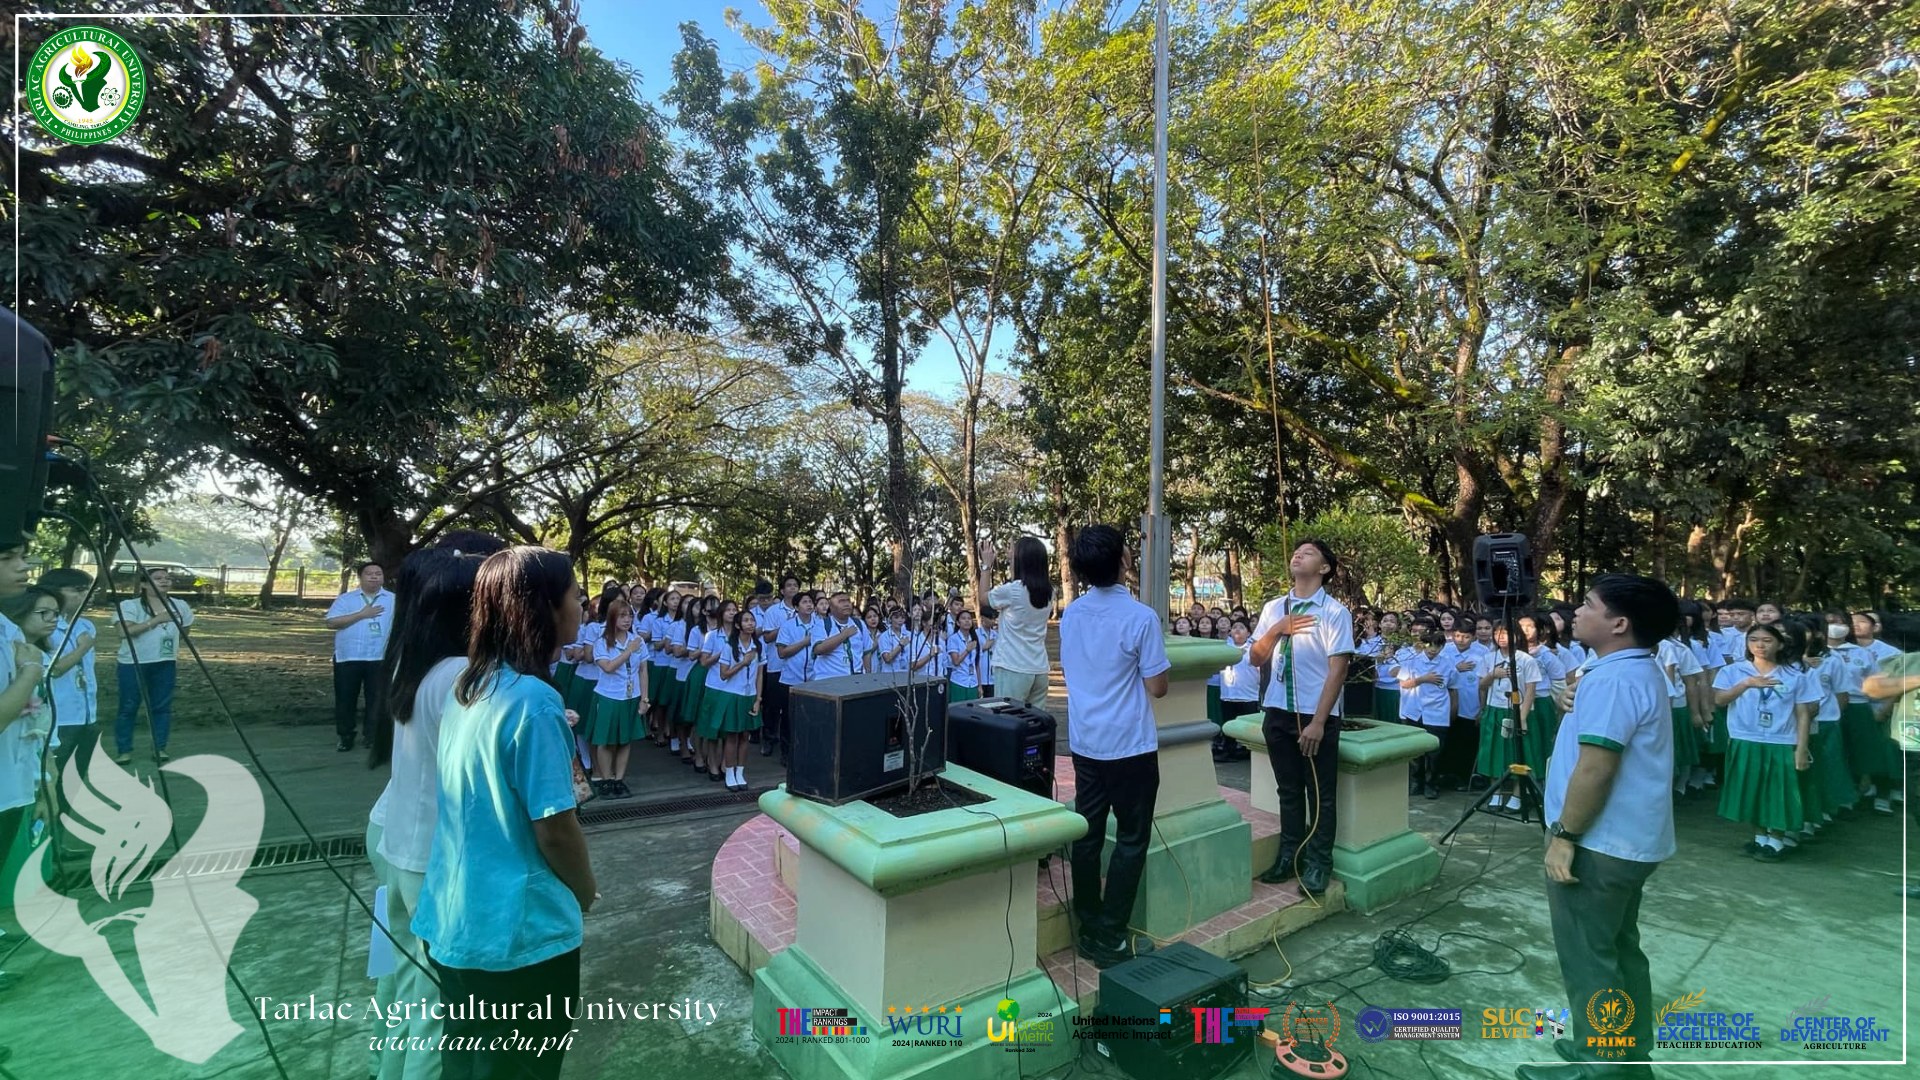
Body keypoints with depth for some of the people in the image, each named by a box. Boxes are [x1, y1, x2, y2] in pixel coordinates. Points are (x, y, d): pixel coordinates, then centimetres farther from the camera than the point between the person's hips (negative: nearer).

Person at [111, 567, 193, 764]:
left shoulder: (180, 606, 5)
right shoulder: (129, 605, -8)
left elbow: (184, 632, 21)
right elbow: (125, 631, -22)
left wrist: (171, 644, 9)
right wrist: (156, 620, -23)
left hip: (165, 663, 3)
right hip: (132, 663, -3)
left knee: (163, 706, 5)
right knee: (128, 707, 1)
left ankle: (160, 748, 13)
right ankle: (123, 750, 12)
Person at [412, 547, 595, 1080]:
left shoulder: (470, 687, 1)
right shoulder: (533, 700, -25)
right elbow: (553, 828, -21)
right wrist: (585, 890, -4)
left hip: (456, 918, 8)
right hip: (519, 931, -8)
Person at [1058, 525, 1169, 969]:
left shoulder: (1070, 614, 2)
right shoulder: (1140, 617, -17)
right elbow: (1157, 687, -11)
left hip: (1084, 742, 6)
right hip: (1130, 745, -6)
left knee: (1087, 836, 12)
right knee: (1131, 840, 7)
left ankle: (1089, 932, 22)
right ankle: (1109, 940, 10)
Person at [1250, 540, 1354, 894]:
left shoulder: (1335, 612, -9)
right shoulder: (1272, 609, 5)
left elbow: (1338, 669, -13)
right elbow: (1256, 658, 7)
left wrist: (1318, 721, -16)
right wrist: (1277, 629, -11)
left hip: (1317, 715, -4)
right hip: (1278, 713, 4)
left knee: (1321, 793, 9)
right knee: (1288, 790, 16)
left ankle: (1318, 863, 24)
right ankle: (1288, 856, 29)